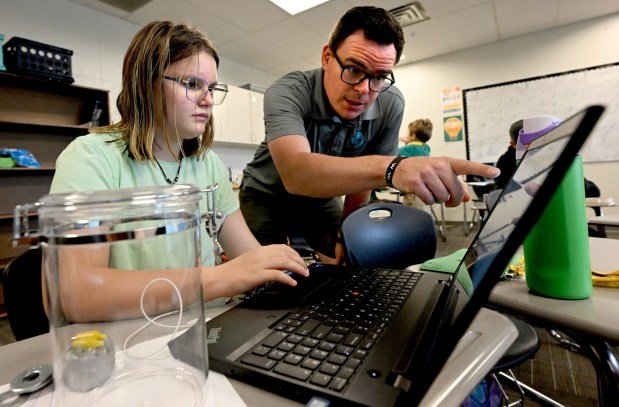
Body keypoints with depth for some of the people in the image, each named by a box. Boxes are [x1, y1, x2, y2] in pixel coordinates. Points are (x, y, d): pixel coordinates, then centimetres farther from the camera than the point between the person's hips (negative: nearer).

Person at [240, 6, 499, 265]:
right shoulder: (286, 93, -29)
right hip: (266, 195, -2)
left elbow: (365, 171, -5)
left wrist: (345, 234, -2)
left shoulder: (390, 105, -17)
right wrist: (391, 168, -62)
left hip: (321, 199, 3)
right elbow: (295, 173, -48)